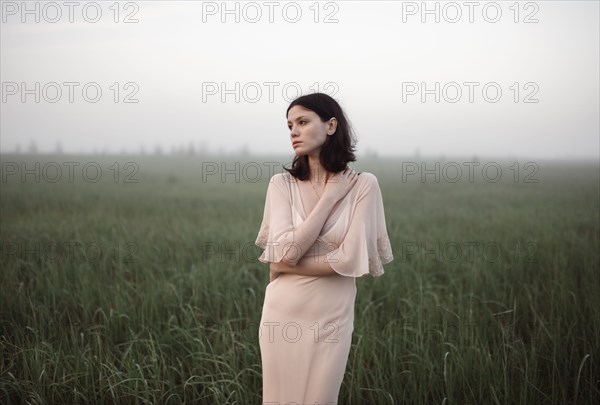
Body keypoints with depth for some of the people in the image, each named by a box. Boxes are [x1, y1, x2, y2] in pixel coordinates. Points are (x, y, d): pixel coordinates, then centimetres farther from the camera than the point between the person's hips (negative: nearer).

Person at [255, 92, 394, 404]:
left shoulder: (362, 185, -7)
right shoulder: (281, 184, -3)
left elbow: (352, 260, -15)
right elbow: (286, 251, -16)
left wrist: (288, 266, -11)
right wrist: (330, 196, -12)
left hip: (332, 317, -1)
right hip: (282, 313, 1)